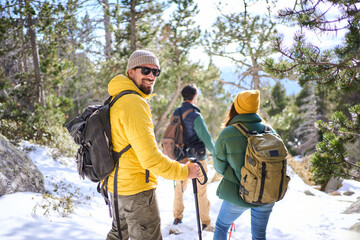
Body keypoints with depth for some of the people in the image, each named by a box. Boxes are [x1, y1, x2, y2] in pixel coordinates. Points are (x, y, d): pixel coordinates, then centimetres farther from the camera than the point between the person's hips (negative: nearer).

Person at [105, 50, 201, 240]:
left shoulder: (116, 101, 9)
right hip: (137, 189, -10)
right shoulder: (134, 103, -23)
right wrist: (184, 171, -17)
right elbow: (150, 158, -27)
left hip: (116, 186, 10)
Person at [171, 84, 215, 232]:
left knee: (179, 188, 19)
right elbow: (206, 138, -17)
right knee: (201, 191, 5)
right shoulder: (195, 116, -20)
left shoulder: (175, 113, 0)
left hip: (180, 158, 6)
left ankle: (177, 217, 29)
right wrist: (215, 152, 0)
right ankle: (205, 223, 14)